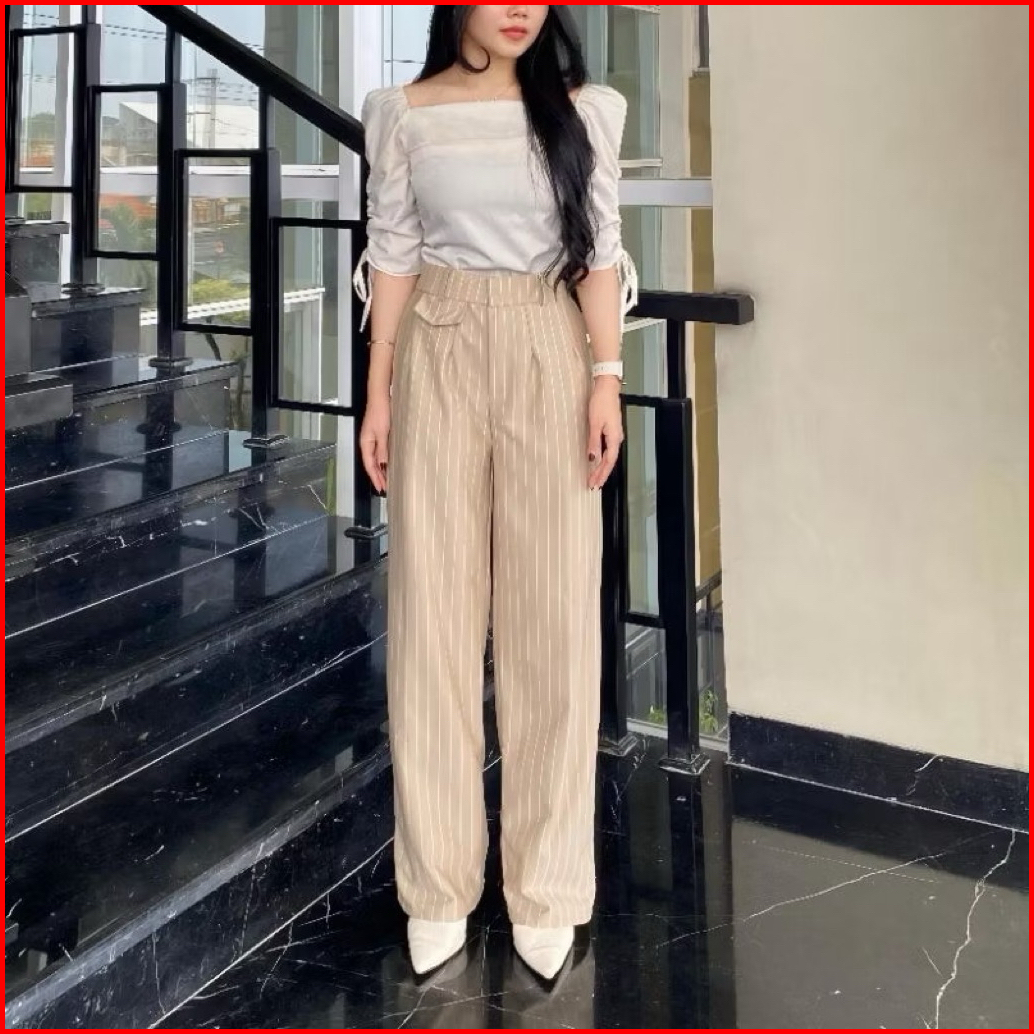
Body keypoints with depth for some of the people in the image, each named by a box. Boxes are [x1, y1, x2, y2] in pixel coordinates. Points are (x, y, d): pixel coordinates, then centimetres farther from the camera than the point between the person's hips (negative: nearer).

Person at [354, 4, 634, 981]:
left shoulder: (580, 110, 5)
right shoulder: (407, 113, 5)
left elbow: (597, 249, 3)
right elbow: (393, 253, 6)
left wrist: (607, 378, -5)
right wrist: (378, 390, 1)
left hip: (548, 357, 0)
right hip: (439, 357, 0)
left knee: (553, 612, 0)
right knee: (432, 607, 2)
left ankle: (544, 885, 12)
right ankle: (438, 883, 13)